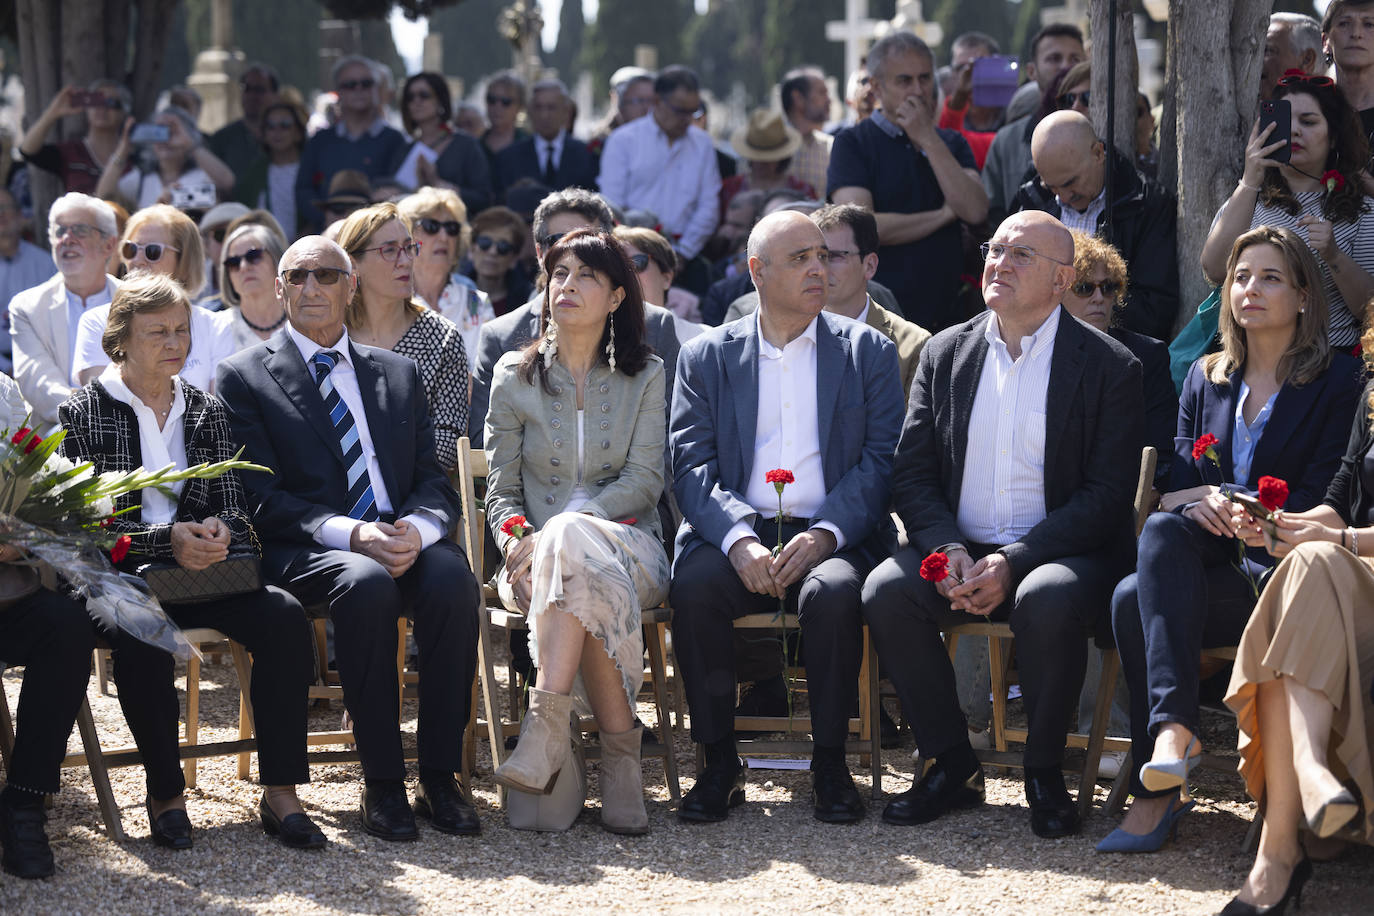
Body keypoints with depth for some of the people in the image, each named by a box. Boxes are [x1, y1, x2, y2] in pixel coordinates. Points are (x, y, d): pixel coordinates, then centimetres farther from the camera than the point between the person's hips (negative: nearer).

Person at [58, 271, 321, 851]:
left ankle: (280, 793, -20)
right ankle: (165, 795, -19)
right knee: (142, 636, -37)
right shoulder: (84, 414, 2)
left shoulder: (205, 412, 16)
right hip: (121, 574, -4)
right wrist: (166, 541, -19)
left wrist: (220, 531, -12)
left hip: (204, 566, 4)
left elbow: (234, 506, 13)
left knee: (284, 618, -25)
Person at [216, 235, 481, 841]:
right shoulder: (244, 377, 8)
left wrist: (418, 530, -12)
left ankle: (440, 777, -25)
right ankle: (381, 782, -28)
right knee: (367, 583, -37)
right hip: (305, 551, -3)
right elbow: (261, 499, -3)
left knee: (453, 577, -31)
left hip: (403, 540, 3)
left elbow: (433, 482, 13)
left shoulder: (397, 373, 21)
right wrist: (350, 535, -19)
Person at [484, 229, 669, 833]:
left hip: (629, 545, -1)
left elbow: (643, 481, -1)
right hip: (538, 552, 1)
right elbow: (502, 487, 11)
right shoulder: (515, 375, 13)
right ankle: (619, 746, -39)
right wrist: (514, 539, -13)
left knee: (570, 542, -39)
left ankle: (546, 727, -45)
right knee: (594, 582, -39)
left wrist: (553, 532, -16)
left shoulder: (646, 376, 10)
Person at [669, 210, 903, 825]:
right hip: (735, 533, 1)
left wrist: (825, 535, -15)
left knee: (833, 592, -34)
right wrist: (739, 541, -17)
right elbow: (691, 467, 2)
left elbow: (883, 461, 2)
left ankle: (829, 764, -17)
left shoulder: (868, 352, 12)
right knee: (694, 587, -31)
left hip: (833, 538, -1)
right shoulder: (706, 357, 13)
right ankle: (720, 763, -17)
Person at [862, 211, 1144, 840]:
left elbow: (1107, 495, -8)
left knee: (1047, 600, -37)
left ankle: (1045, 774, -14)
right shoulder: (943, 354, 11)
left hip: (1059, 554, -4)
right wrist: (949, 550, -14)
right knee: (885, 591, -25)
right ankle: (952, 767, -10)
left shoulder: (1109, 367, -1)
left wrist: (1012, 562, -20)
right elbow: (911, 476, 7)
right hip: (959, 555, 4)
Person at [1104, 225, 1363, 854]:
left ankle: (1155, 791, -32)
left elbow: (1317, 503, -4)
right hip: (1205, 559, 4)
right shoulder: (1205, 379, 22)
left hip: (1275, 569, -4)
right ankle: (1173, 726, -41)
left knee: (1135, 601, -31)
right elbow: (1174, 485, 14)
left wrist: (1225, 502, -17)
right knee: (1165, 529, -34)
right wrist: (1198, 502, -11)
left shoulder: (1339, 383, 6)